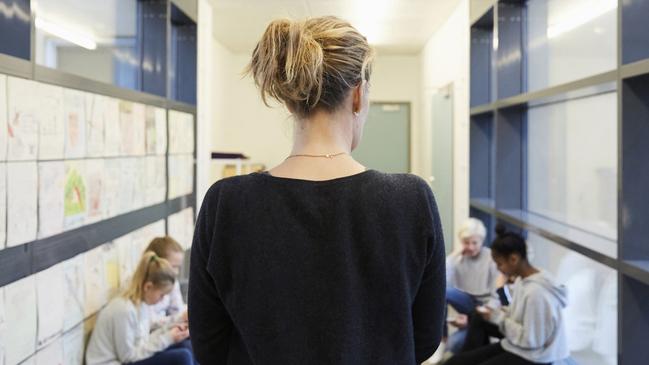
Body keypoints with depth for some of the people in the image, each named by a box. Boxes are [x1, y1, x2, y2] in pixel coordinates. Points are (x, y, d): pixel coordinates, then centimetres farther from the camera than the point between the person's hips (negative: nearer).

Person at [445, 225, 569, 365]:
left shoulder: (535, 292, -29)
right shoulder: (523, 279, -2)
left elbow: (530, 339, -24)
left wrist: (499, 318, -17)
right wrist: (499, 313, -4)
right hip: (521, 342, 10)